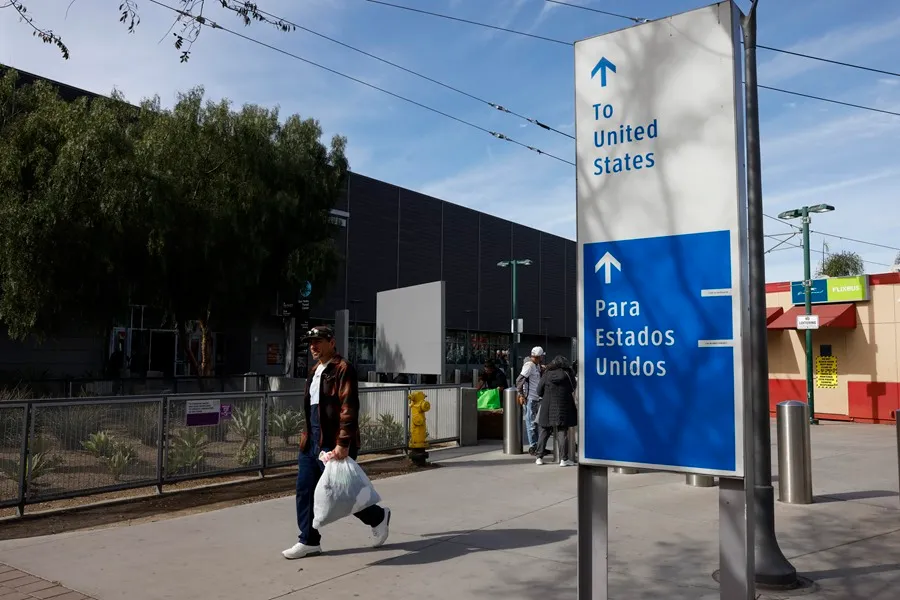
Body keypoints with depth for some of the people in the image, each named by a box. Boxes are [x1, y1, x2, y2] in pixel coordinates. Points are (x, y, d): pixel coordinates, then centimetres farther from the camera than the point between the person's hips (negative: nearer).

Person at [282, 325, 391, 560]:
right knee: (304, 491, 8)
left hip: (333, 445, -9)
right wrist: (306, 437, 21)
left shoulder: (342, 369, -13)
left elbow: (348, 408, -20)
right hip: (311, 443, 9)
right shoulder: (315, 372, 17)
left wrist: (343, 443, -26)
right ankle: (309, 541, 19)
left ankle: (378, 517, 22)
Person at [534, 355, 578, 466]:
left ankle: (539, 457, 13)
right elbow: (573, 389, 10)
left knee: (544, 432, 11)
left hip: (547, 408, 2)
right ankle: (564, 459, 0)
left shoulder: (547, 374, 2)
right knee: (563, 432, 1)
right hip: (563, 408, -2)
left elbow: (539, 391, 3)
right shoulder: (568, 374, -1)